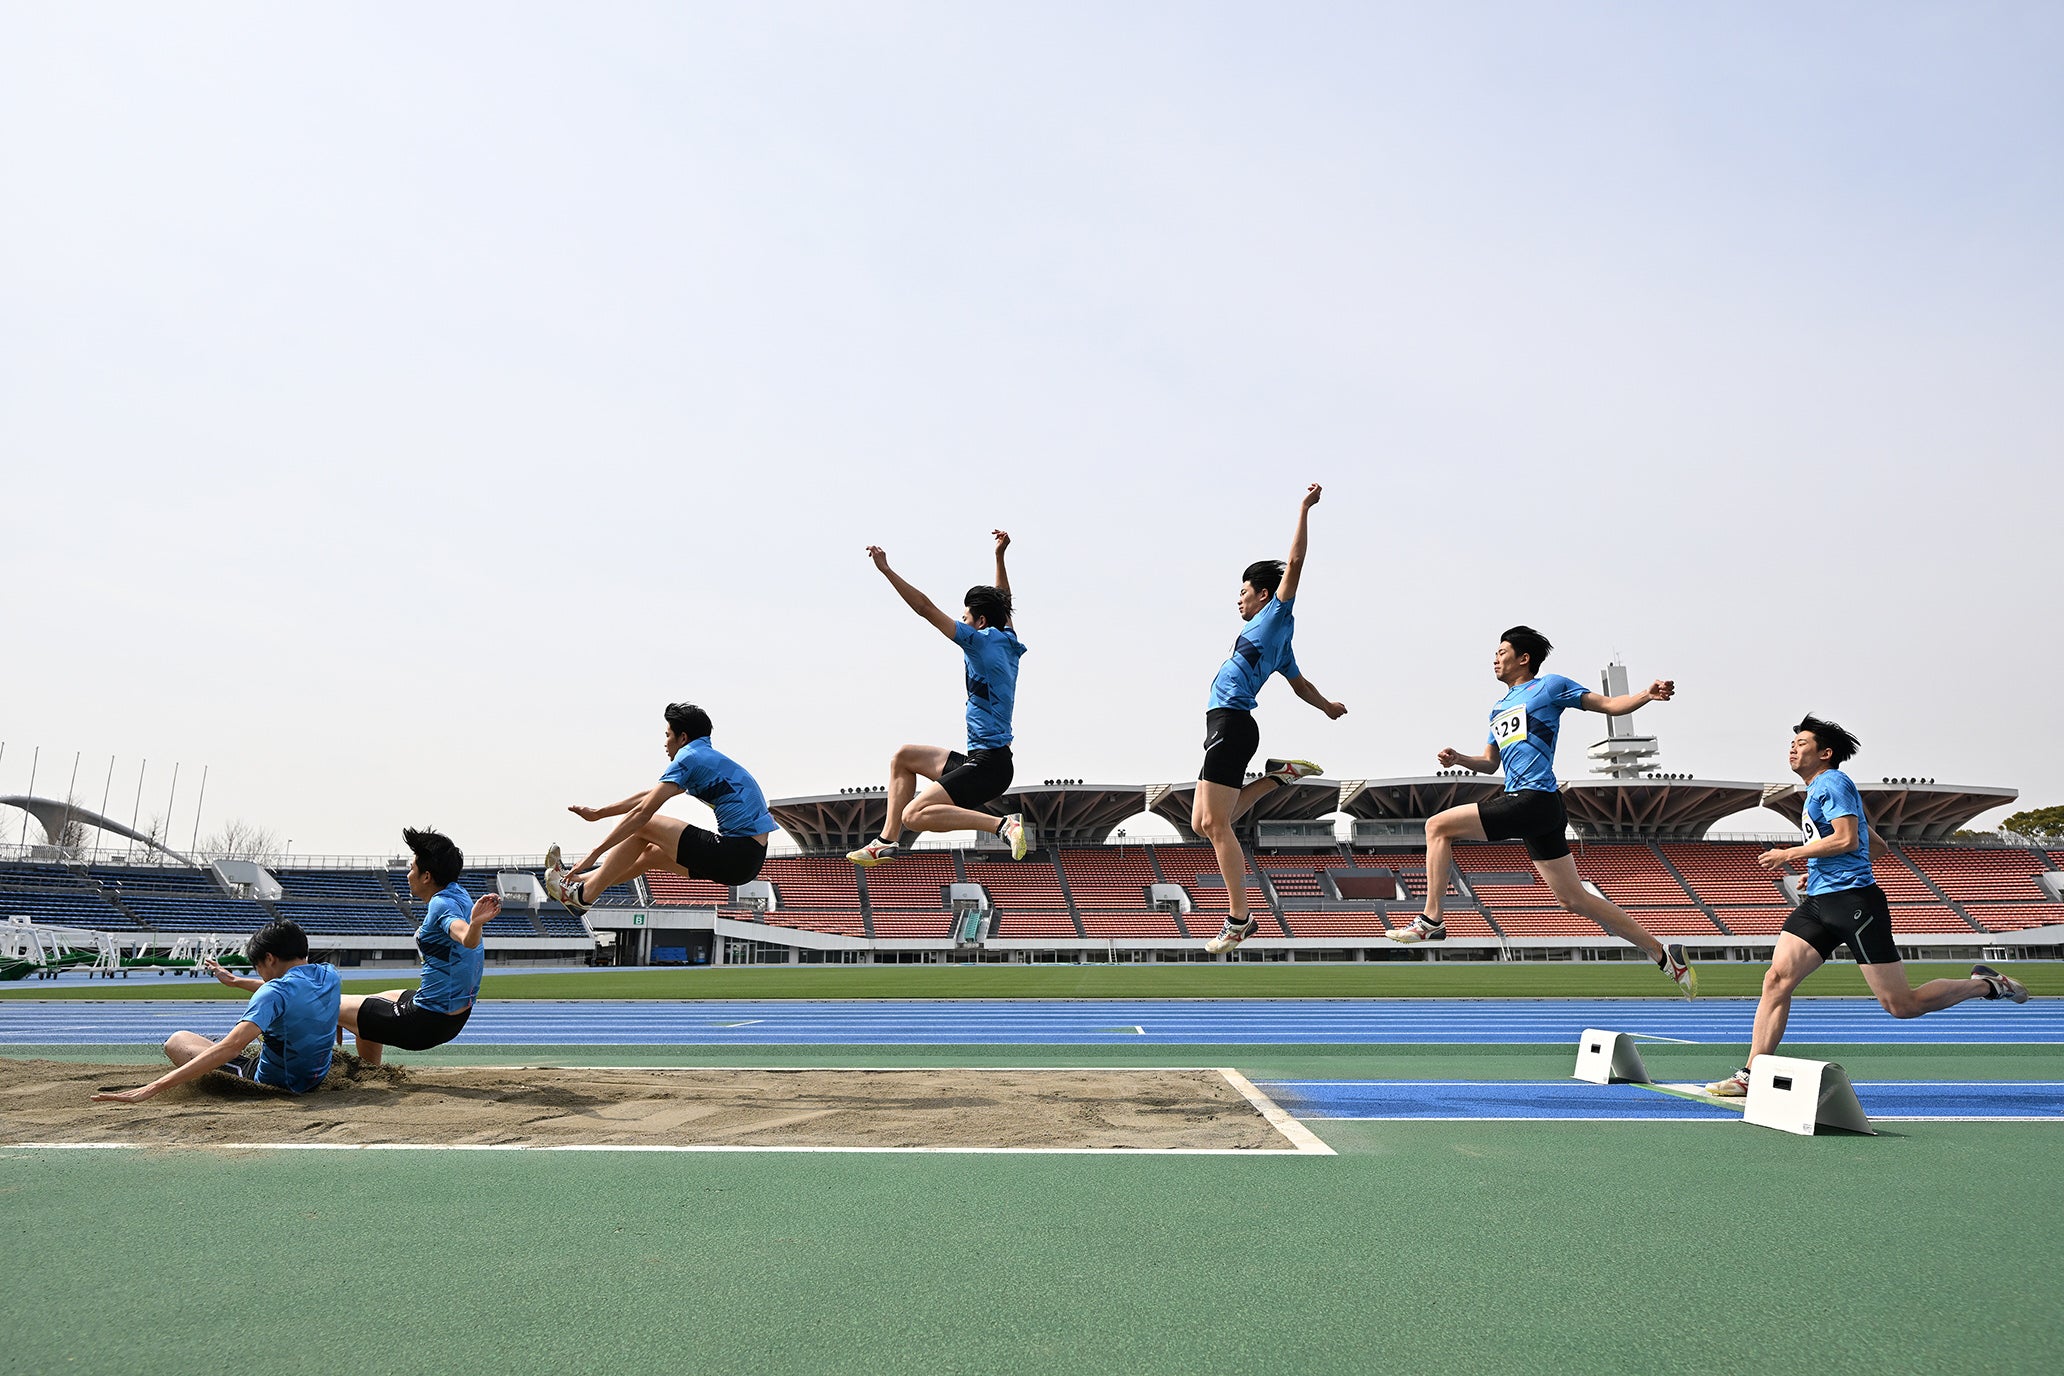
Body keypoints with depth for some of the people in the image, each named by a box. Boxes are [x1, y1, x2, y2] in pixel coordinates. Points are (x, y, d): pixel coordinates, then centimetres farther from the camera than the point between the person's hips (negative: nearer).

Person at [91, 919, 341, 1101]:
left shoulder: (275, 992, -25)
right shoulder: (330, 976, -4)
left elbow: (230, 1047, -35)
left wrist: (151, 1089, -37)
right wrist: (235, 981, 27)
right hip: (315, 1078, 7)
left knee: (177, 1041, 8)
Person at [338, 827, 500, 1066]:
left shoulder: (442, 904, -23)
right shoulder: (458, 894, 3)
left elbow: (468, 940, -43)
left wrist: (475, 923, -62)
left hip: (427, 1023, -10)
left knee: (331, 1007, 3)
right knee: (371, 1004, 33)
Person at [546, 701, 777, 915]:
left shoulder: (689, 757, -4)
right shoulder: (709, 758, 23)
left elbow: (643, 811, -10)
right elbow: (649, 795, 32)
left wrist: (595, 853, -5)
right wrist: (598, 813, 39)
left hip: (734, 856, -9)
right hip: (753, 858, 9)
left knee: (643, 827, 2)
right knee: (652, 852, 22)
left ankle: (584, 895, 7)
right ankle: (578, 880, 32)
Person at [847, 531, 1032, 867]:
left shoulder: (981, 641, -11)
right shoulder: (1007, 641, 12)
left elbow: (925, 608, -13)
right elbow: (1003, 604, 33)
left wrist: (887, 570, -9)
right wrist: (1000, 556, 37)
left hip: (987, 764, -10)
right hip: (983, 760, 10)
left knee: (914, 815, -19)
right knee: (904, 757, 20)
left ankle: (1003, 824, -24)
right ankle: (888, 841, 16)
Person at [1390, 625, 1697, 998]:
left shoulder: (1550, 685, 5)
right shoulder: (1499, 709, 27)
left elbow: (1610, 705, 2)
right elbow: (1490, 763, 29)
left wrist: (1648, 695, -16)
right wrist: (1458, 759, 9)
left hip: (1533, 800, -9)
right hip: (1535, 811, 9)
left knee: (1438, 825, -9)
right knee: (1573, 897, 8)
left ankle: (1431, 921, -9)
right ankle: (1662, 952, 15)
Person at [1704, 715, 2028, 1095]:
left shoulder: (1832, 783, -6)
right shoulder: (1817, 790, 23)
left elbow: (1847, 839, -19)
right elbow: (1874, 844, 30)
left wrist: (1790, 854, -12)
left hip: (1852, 900, -9)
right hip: (1819, 902, 9)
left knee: (1901, 1004, -4)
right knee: (1777, 978, -7)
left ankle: (1985, 984, 18)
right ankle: (1752, 1075, -10)